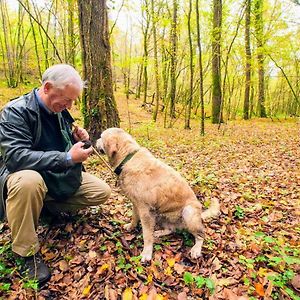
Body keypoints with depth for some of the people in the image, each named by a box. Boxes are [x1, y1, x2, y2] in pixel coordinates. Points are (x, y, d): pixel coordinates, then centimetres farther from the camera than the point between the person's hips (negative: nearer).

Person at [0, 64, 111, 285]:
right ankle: (28, 252, -18)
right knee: (29, 182, -42)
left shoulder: (60, 110, 1)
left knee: (102, 192, -4)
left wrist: (77, 140, -10)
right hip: (27, 175, -6)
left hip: (61, 176, 6)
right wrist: (67, 158, -33)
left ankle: (48, 206, 9)